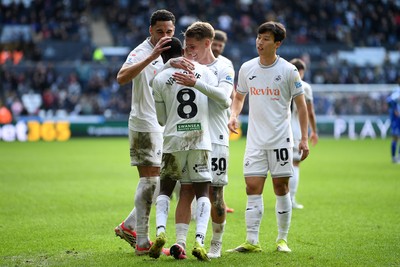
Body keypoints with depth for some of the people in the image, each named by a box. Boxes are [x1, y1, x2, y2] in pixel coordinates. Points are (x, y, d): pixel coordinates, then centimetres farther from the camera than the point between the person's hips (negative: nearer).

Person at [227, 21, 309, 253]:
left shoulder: (289, 70, -5)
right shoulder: (247, 68, 5)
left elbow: (301, 105, -1)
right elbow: (239, 96, 19)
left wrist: (304, 138, -5)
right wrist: (234, 115, -1)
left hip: (281, 138, -3)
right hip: (255, 139, 3)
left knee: (281, 188, 2)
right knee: (253, 188, -5)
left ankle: (282, 239, 12)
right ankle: (252, 242, -5)